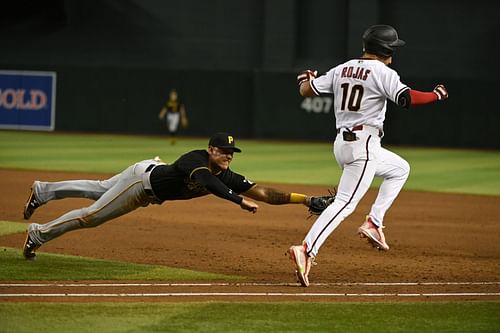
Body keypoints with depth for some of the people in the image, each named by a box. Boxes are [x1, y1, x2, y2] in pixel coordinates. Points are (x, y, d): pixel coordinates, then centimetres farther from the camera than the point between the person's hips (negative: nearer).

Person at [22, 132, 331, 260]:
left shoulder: (228, 178, -19)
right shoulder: (196, 160, -37)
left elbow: (266, 193, -22)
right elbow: (207, 180, -59)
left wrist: (308, 199, -32)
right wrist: (241, 200, -70)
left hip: (150, 194, 8)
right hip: (142, 177, -8)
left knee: (98, 191, 23)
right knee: (92, 215, -1)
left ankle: (42, 192, 41)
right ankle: (38, 234, 17)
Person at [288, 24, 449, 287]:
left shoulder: (341, 70, 12)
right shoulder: (382, 73, -8)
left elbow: (306, 91, 12)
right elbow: (407, 98, -21)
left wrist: (305, 78, 35)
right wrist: (437, 95, -5)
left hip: (341, 143, 9)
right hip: (364, 145, -9)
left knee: (400, 169, 27)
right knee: (345, 203, -14)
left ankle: (373, 223, 15)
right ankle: (307, 250, -28)